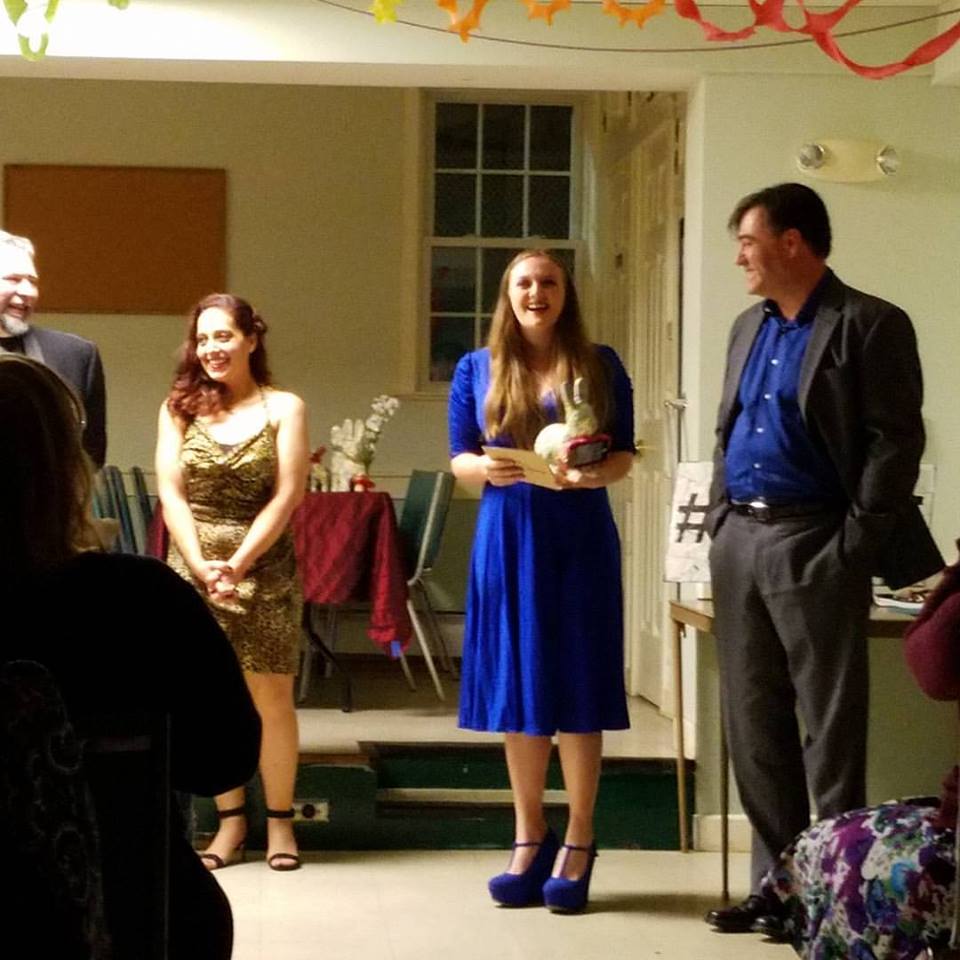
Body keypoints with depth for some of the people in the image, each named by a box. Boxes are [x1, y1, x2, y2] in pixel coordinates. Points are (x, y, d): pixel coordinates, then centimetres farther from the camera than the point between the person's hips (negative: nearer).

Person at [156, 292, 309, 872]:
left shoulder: (284, 408, 0)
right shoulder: (180, 407, 5)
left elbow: (287, 496, -6)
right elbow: (171, 495, -1)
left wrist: (237, 563, -15)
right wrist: (202, 566, -13)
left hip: (264, 571, -2)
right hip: (192, 571, 2)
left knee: (271, 698, 0)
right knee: (211, 699, 5)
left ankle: (280, 820, 10)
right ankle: (230, 820, 14)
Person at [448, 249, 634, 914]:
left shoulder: (600, 365, 3)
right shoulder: (477, 369, 7)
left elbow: (624, 455, 3)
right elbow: (459, 459, 6)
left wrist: (595, 475, -19)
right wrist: (487, 469, -16)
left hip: (580, 538, -2)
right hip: (507, 536, 2)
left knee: (578, 685, -1)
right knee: (516, 685, 5)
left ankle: (578, 843, 7)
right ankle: (530, 838, 16)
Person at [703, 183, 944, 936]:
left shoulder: (871, 326, -7)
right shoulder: (750, 328, 16)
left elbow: (896, 442, -12)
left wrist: (855, 547, -16)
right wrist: (721, 523, 12)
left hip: (813, 544, -7)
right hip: (739, 541, 7)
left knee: (829, 727, -1)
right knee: (753, 722, 9)